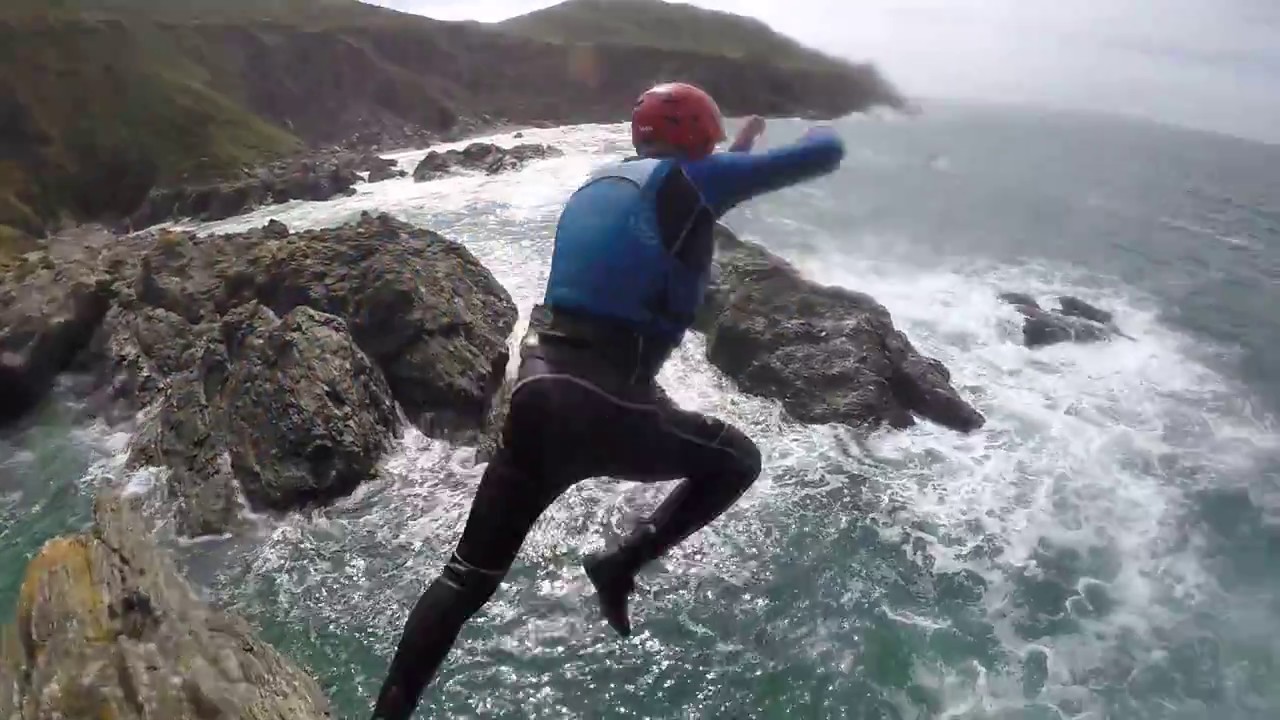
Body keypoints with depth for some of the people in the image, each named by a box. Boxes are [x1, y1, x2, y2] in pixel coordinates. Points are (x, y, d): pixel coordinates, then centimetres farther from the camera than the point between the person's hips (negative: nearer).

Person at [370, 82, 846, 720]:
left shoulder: (597, 186, 20)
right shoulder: (694, 180, 1)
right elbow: (825, 155, 8)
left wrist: (733, 158, 46)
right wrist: (823, 133, 31)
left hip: (537, 395, 7)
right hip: (605, 408, -6)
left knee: (468, 577, 16)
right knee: (737, 461, 20)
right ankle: (623, 565, 10)